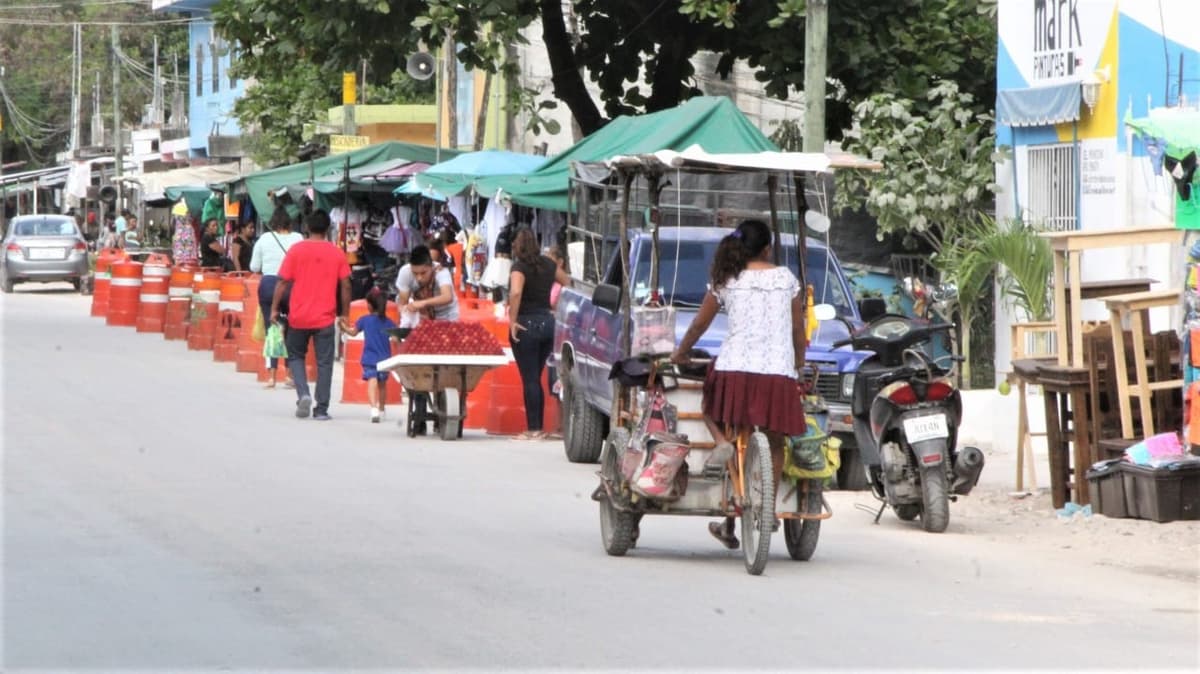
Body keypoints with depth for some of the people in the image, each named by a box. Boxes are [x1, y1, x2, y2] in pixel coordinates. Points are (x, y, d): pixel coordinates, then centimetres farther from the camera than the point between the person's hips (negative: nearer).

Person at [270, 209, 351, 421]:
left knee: (295, 356, 17)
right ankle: (321, 409, 3)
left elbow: (283, 282, -4)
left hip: (298, 316, 0)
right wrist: (345, 314, 11)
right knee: (324, 362, 5)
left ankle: (303, 394, -5)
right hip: (325, 317, 0)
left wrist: (274, 308, 4)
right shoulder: (337, 253, 0)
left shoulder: (296, 250, -3)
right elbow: (345, 286, 1)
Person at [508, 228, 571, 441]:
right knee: (535, 378, 14)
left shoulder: (520, 267, -12)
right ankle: (538, 427, 14)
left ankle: (533, 429, -1)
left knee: (529, 380, -2)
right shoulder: (548, 265, 7)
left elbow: (515, 292, -29)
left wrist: (512, 319, -21)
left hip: (526, 325, -6)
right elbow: (568, 282, 20)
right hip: (547, 323, 6)